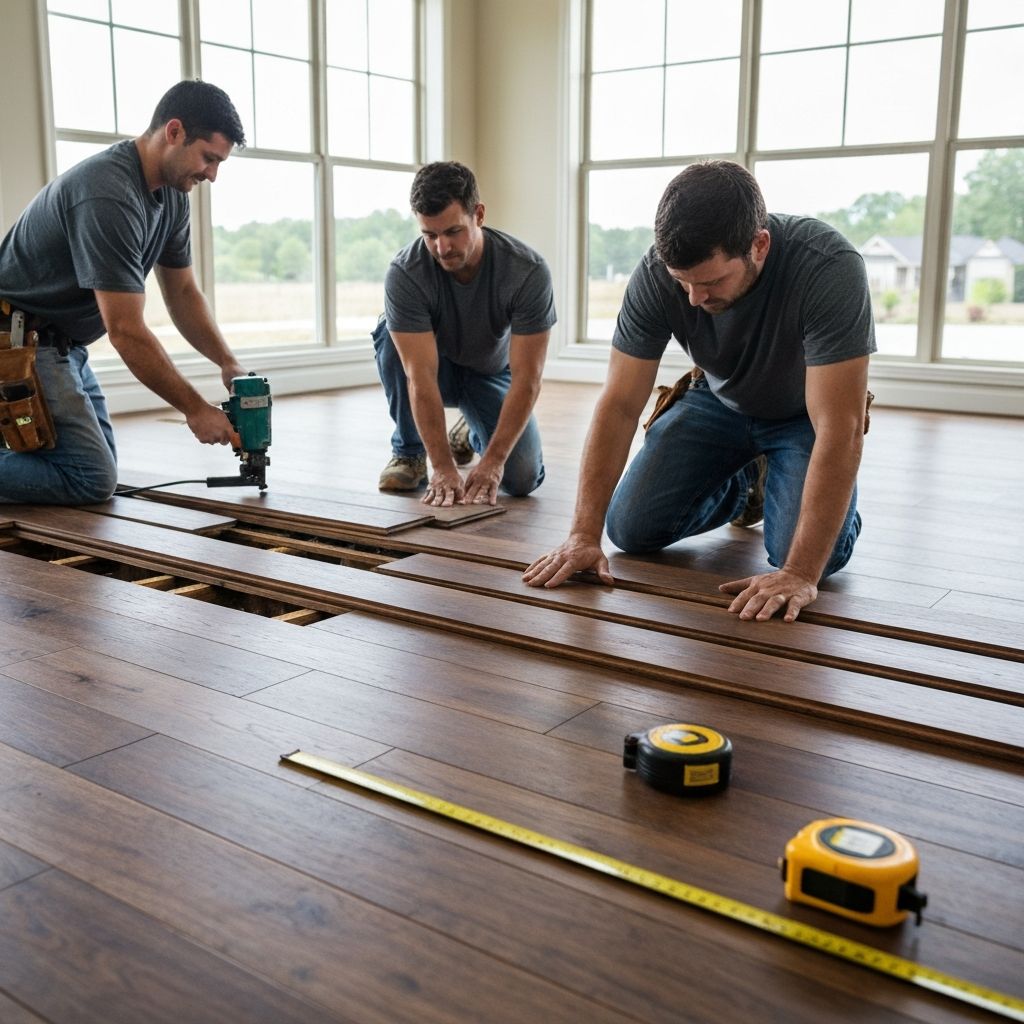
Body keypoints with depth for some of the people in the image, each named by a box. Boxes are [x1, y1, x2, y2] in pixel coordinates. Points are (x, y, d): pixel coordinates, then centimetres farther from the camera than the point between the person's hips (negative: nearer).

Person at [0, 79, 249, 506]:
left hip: (65, 344, 10)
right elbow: (126, 331, -28)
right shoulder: (109, 195, -28)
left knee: (100, 466, 15)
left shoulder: (172, 194, 2)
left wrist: (228, 362, -6)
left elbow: (182, 291, 9)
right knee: (91, 479, -15)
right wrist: (196, 410, -21)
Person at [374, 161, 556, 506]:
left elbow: (527, 377, -31)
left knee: (523, 479, -20)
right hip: (437, 368, -1)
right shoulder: (404, 274, -31)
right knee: (390, 334, -34)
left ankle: (473, 434, 17)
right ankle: (409, 452, -12)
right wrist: (443, 468, -43)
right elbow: (421, 376, -36)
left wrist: (492, 462, -40)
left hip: (492, 373, 1)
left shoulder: (528, 271, -30)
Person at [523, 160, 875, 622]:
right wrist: (584, 535, -29)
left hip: (804, 414, -3)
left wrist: (801, 574, -44)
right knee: (632, 529, -8)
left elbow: (839, 429, -39)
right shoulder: (657, 273, -28)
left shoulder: (830, 268, -38)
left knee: (818, 556, -24)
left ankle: (772, 481, 12)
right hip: (720, 400, 3)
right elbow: (620, 405, -23)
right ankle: (745, 486, 20)